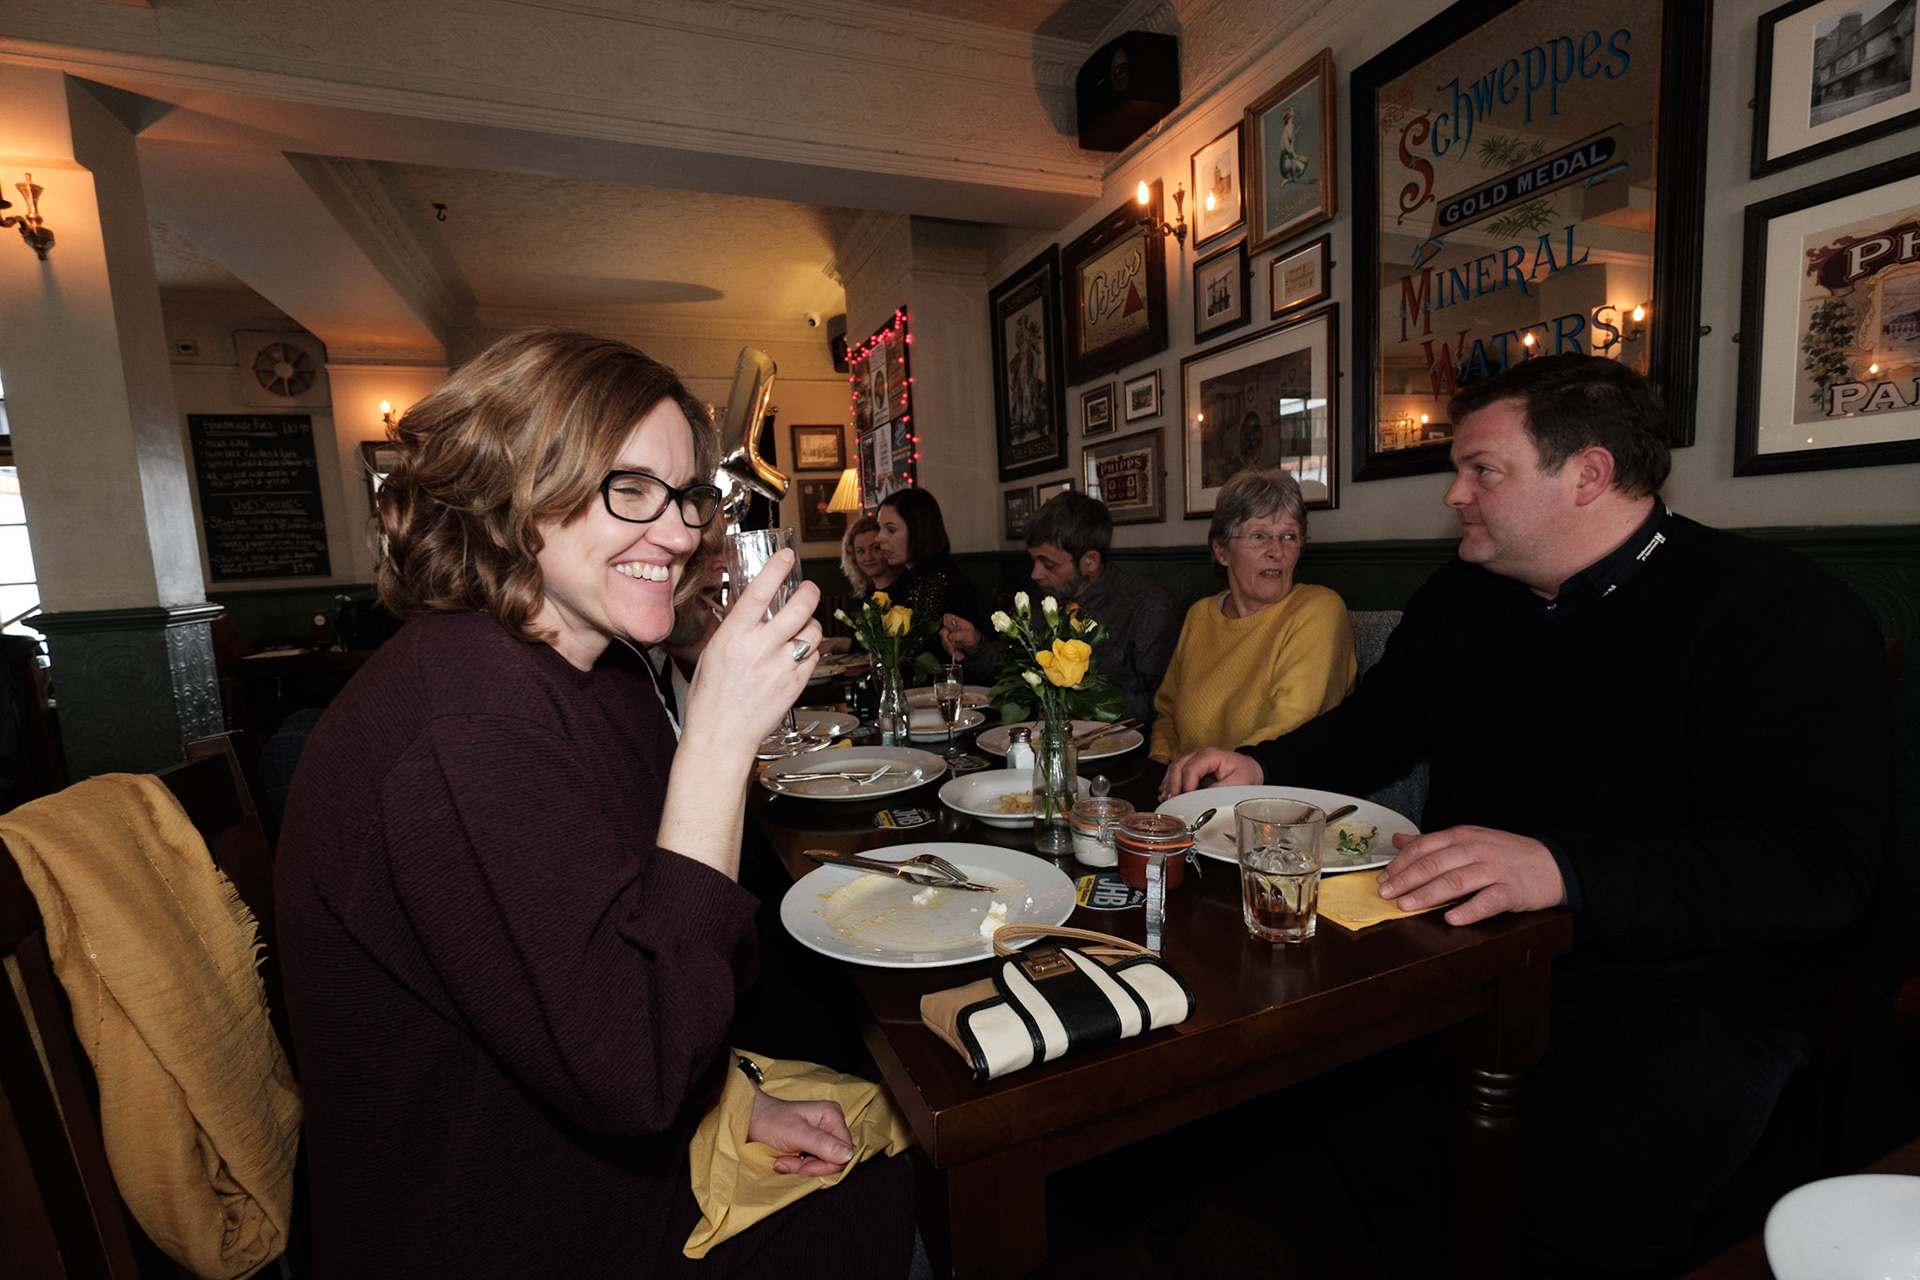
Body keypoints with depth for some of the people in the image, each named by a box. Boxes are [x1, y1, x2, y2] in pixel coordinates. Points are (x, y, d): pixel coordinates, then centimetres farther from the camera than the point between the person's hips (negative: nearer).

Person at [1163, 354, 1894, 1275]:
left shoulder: (1782, 612, -10)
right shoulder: (1457, 597, 9)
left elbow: (1817, 866, -20)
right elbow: (1374, 726, 18)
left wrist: (1561, 867, -35)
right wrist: (1262, 768, -1)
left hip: (1685, 985, -4)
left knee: (1597, 1178, -32)